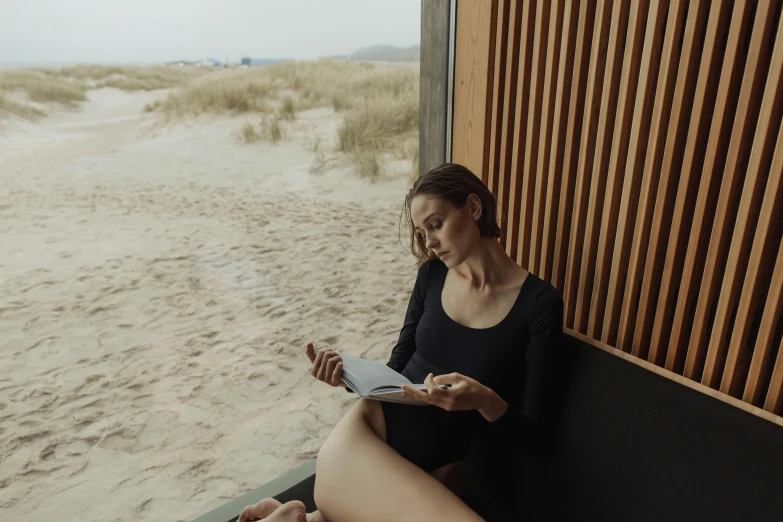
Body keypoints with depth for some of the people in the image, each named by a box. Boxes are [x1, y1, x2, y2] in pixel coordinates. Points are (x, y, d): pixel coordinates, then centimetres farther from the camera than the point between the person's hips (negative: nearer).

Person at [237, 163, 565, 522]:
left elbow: (535, 431, -5)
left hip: (433, 473, 0)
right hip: (367, 431, 1)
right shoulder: (432, 275, 4)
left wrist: (485, 401, -25)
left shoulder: (539, 303, -8)